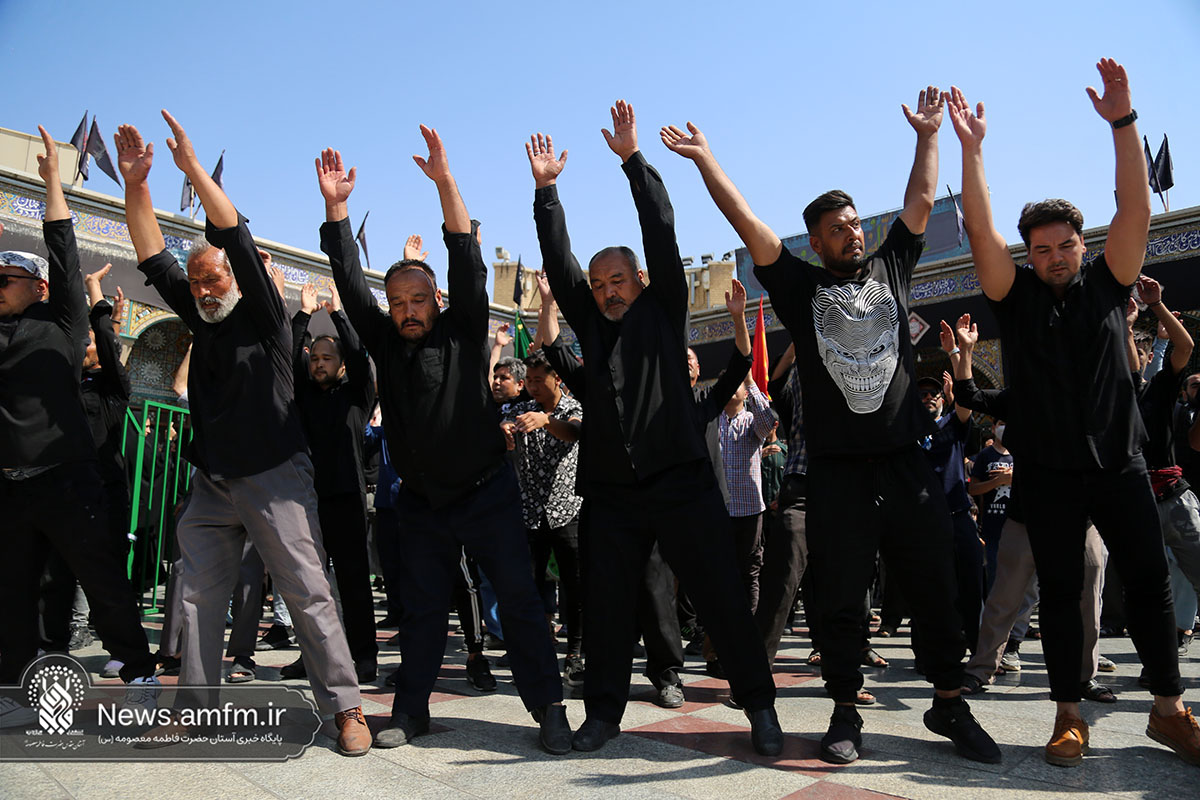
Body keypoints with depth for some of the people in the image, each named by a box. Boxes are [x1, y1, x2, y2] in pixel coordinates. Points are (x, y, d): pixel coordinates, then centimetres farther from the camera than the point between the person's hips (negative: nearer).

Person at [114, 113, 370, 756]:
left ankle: (345, 707, 1)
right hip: (213, 482, 7)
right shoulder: (203, 318, 14)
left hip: (273, 478, -6)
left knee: (307, 593, -6)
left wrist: (194, 169, -15)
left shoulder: (263, 315, -2)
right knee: (197, 593, 8)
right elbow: (154, 260, 10)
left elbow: (237, 241, -13)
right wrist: (135, 185, 1)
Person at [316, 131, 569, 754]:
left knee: (519, 601, -1)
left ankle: (548, 709, 7)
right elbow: (350, 282, 0)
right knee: (421, 608, 11)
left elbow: (468, 262, -13)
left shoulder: (463, 331, -2)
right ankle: (410, 709, 22)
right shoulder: (385, 340, 6)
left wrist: (444, 182, -21)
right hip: (421, 501, 3)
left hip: (486, 494, -3)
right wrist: (335, 207, -9)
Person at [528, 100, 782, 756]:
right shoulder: (590, 322, 15)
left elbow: (662, 235, 0)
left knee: (722, 598, 1)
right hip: (612, 492, 3)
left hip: (680, 482, -3)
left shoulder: (662, 310, 7)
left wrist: (633, 159, -2)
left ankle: (759, 706, 15)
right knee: (607, 604, 8)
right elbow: (557, 261, 9)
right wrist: (546, 191, 2)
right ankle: (603, 711, 22)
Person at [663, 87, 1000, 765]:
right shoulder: (801, 286, 6)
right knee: (842, 598, 4)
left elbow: (921, 200, 16)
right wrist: (704, 158, 0)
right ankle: (846, 712, 18)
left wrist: (928, 135, 12)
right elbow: (747, 223, 2)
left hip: (907, 461, 3)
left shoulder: (890, 267, 16)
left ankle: (950, 704, 24)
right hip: (837, 469, -2)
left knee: (936, 588, 8)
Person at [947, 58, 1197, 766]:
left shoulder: (1107, 285, 6)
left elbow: (1137, 210, -5)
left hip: (1120, 462, 2)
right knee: (1060, 591, 3)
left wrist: (1123, 121, -13)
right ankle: (1070, 715, 11)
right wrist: (971, 146, -16)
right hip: (1049, 472, -1)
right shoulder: (1016, 296, 2)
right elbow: (981, 228, -9)